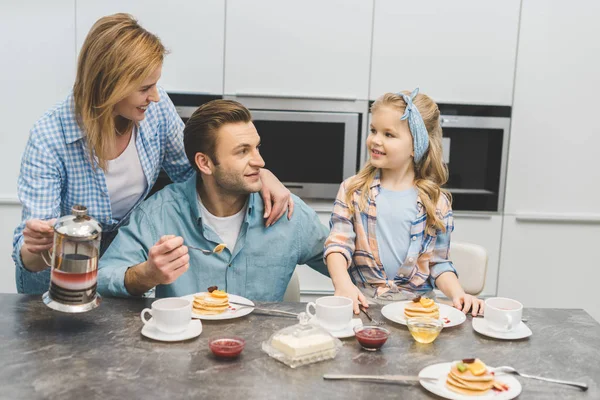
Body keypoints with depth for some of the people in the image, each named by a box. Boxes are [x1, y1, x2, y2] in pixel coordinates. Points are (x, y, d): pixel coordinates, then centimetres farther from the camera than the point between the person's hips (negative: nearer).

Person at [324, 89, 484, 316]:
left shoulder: (436, 202, 4)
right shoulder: (353, 190, 4)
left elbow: (438, 263, 7)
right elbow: (338, 244, -5)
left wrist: (457, 294, -11)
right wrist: (343, 284, -23)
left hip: (415, 304, 0)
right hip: (362, 302, 0)